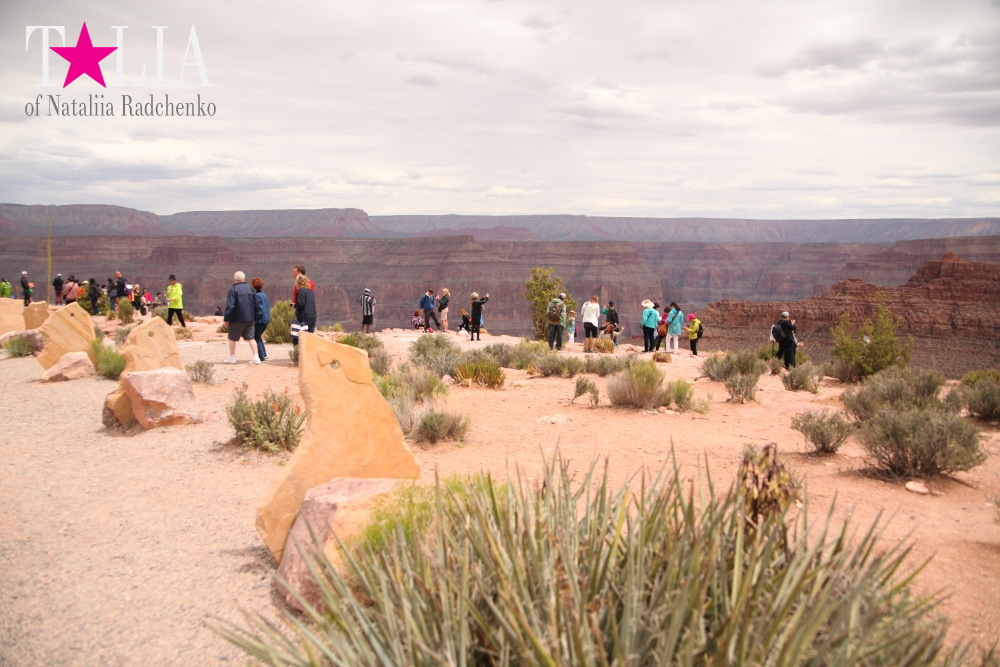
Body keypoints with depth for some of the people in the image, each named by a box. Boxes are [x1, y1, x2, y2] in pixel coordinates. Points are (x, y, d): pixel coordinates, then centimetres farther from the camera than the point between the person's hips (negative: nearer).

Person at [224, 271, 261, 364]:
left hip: (237, 319, -5)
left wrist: (226, 318, -9)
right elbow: (256, 304, 8)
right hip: (249, 318, 5)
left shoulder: (233, 289, -12)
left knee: (232, 338, 10)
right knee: (250, 338, 10)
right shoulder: (250, 288, 6)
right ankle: (256, 357, 1)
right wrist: (254, 316, 14)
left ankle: (232, 358, 15)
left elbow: (230, 306, -16)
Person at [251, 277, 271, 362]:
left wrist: (254, 318, -13)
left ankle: (262, 358, -2)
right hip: (266, 319, 9)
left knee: (257, 338, 1)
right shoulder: (264, 295, 11)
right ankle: (264, 355, 20)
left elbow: (259, 309, -20)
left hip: (259, 320, -9)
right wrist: (268, 318, 17)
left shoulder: (257, 295, -15)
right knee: (259, 337, 21)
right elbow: (268, 307, 15)